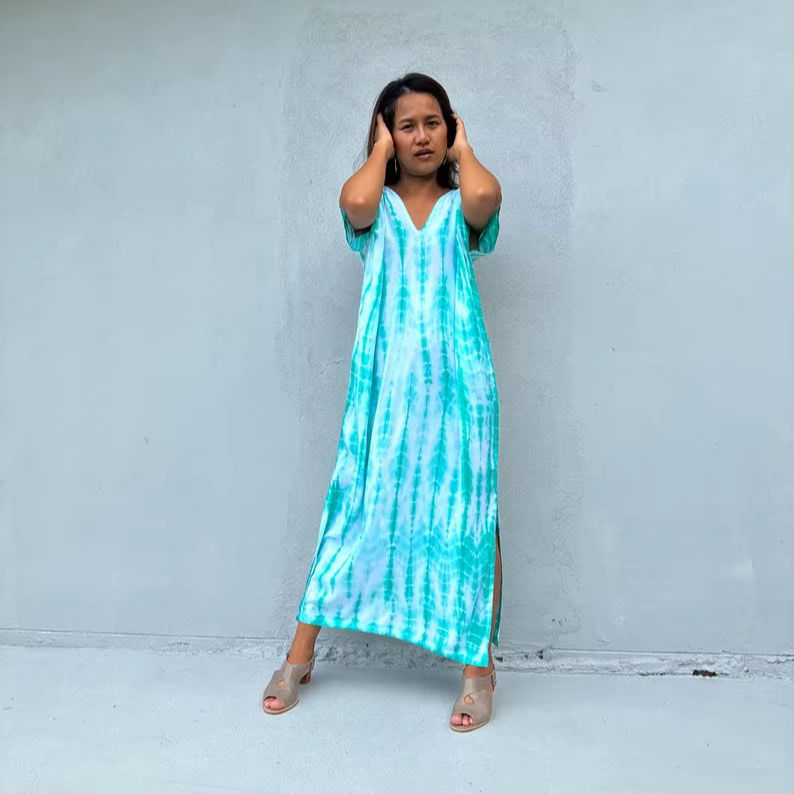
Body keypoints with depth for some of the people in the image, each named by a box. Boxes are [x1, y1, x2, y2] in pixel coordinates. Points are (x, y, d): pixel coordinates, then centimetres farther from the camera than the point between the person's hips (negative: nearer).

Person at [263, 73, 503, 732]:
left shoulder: (461, 207, 10)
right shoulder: (376, 207, 11)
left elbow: (486, 195, -16)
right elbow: (354, 201, -16)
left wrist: (464, 149, 4)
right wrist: (382, 150, 3)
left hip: (456, 377, 0)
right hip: (386, 379, 0)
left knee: (469, 514, 0)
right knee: (356, 507, 4)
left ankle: (479, 669, 11)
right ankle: (300, 657, 16)